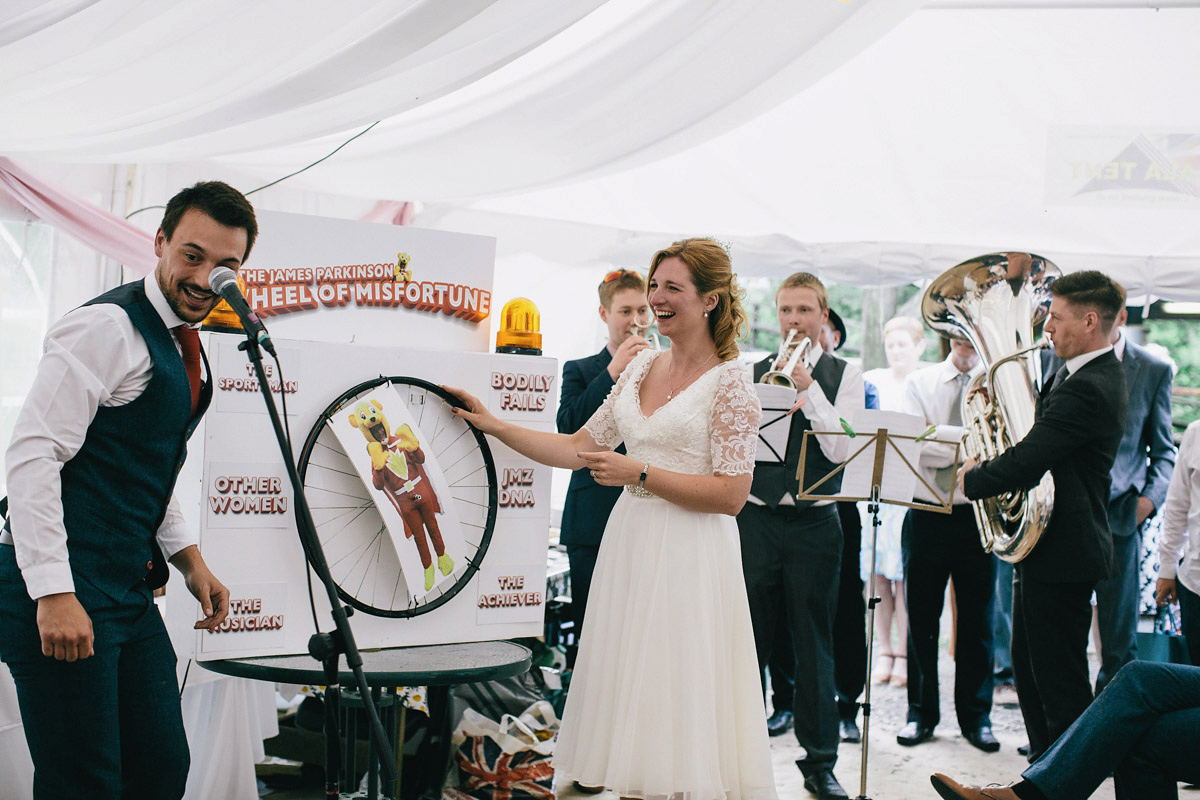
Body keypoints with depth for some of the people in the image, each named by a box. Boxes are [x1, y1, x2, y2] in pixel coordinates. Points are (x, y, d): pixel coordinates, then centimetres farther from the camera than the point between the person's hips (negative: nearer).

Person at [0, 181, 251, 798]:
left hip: (129, 594, 9)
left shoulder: (184, 345, 17)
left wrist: (191, 560, 18)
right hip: (61, 594, -9)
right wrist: (54, 594, -24)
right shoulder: (108, 326, -12)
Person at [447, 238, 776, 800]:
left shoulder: (730, 382, -7)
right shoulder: (642, 366, 12)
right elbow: (578, 448, 15)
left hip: (689, 556, -6)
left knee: (678, 701, -3)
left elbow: (731, 494, -13)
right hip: (630, 543, 6)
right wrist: (492, 426, 10)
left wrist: (638, 474, -15)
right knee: (629, 696, 8)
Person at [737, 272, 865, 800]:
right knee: (747, 641, 6)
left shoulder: (844, 375, 3)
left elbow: (840, 448, -10)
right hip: (757, 518, 2)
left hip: (814, 524, -1)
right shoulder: (754, 373, 8)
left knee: (813, 645, 3)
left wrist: (807, 387, -15)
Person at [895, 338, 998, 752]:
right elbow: (915, 445, -8)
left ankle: (976, 715, 17)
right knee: (921, 617, 6)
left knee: (977, 620, 6)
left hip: (977, 514, 0)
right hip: (926, 513, 1)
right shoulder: (919, 383, 7)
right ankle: (921, 713, 17)